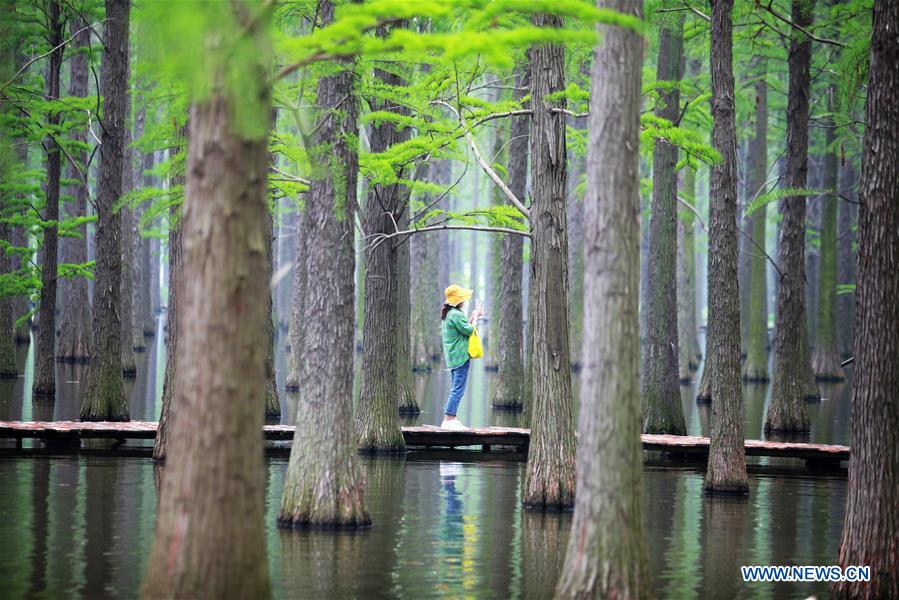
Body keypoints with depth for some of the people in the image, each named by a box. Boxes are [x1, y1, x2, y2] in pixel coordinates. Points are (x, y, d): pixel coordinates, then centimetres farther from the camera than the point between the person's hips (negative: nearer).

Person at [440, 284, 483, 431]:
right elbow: (469, 331, -13)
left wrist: (473, 316, 17)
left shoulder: (448, 314, 15)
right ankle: (448, 420, -12)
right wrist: (475, 317, 0)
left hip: (454, 357, 11)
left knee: (456, 389, 14)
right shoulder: (456, 315, -17)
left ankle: (451, 419, 15)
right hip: (461, 357, -11)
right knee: (458, 390, -10)